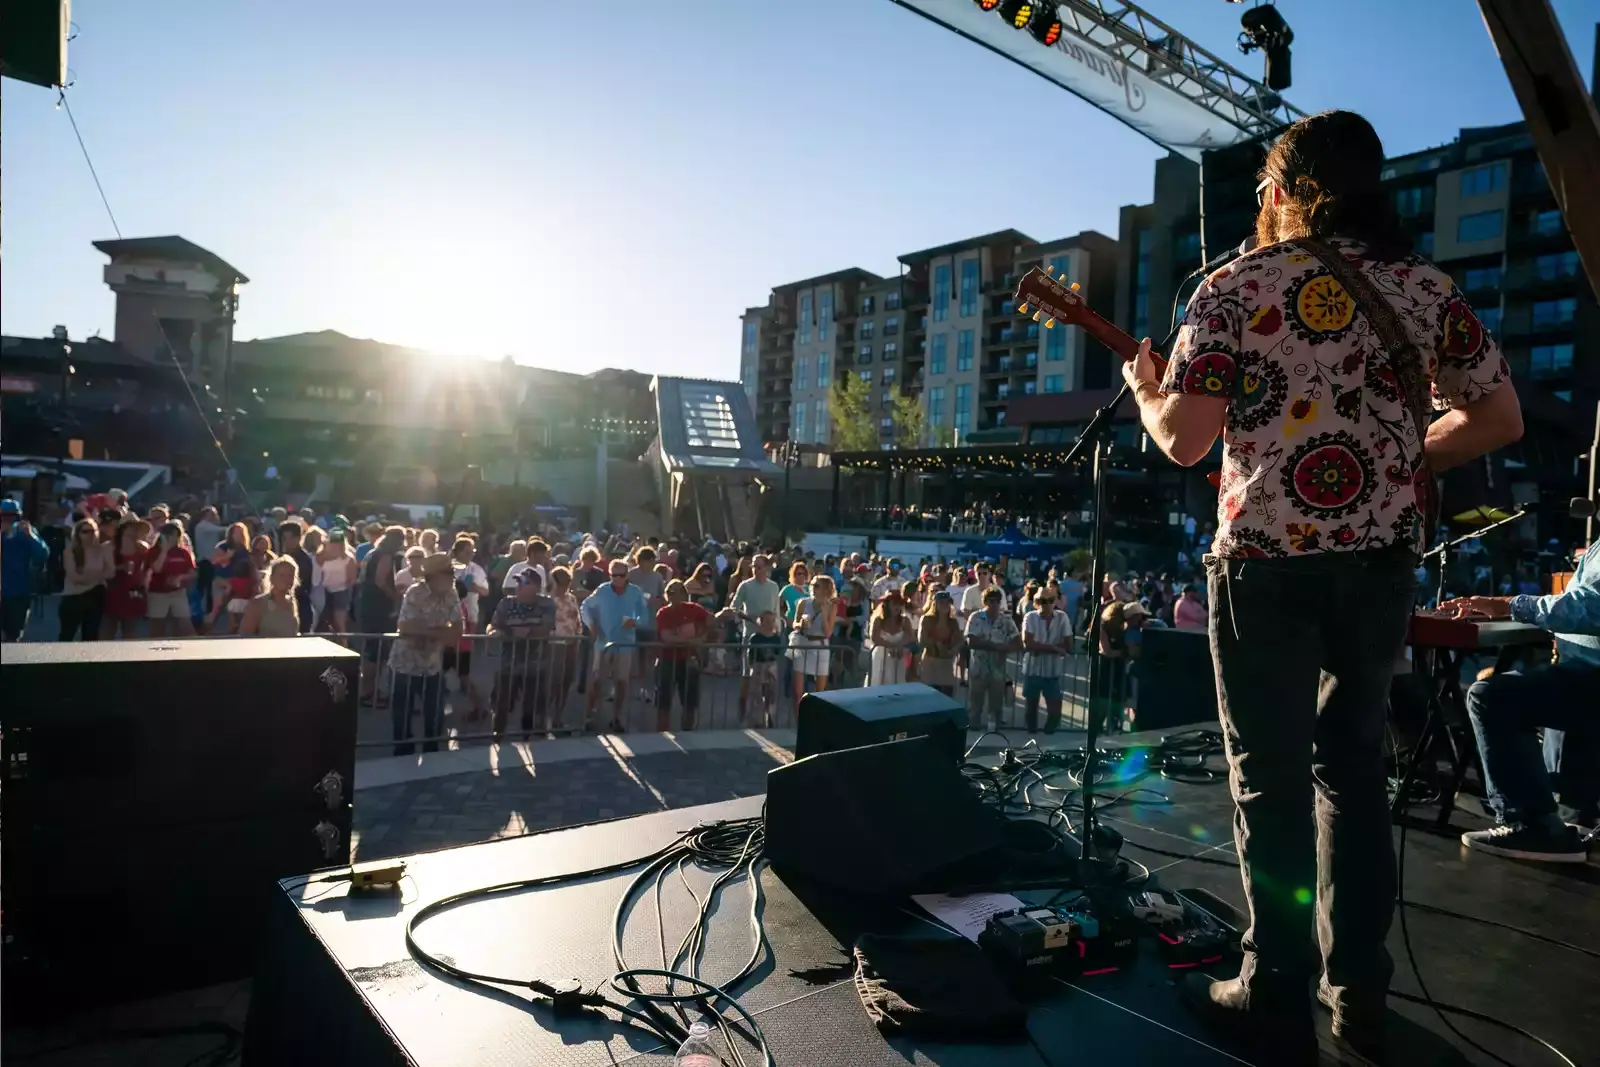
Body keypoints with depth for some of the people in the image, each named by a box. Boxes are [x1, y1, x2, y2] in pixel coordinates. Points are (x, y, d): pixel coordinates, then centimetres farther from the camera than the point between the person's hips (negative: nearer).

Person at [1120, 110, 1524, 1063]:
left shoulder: (1233, 287, -4)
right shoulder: (1428, 286, 8)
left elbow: (1184, 440, -12)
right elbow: (1501, 420, 10)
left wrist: (1145, 392, 9)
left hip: (1268, 559, -4)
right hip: (1381, 558, 5)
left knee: (1269, 778, 6)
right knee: (1354, 764, 17)